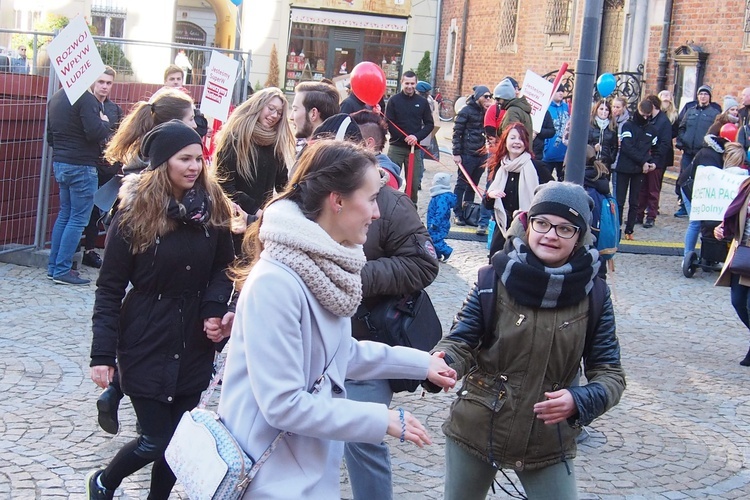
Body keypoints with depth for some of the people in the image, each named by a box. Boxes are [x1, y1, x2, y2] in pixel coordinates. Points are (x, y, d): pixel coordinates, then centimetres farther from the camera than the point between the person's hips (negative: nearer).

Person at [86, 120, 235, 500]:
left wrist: (215, 308, -10)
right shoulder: (135, 214, -10)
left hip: (195, 345, 4)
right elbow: (110, 289, -8)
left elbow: (223, 269, 10)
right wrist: (102, 354, -13)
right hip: (147, 344, -3)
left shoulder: (213, 208, -1)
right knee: (156, 441, 0)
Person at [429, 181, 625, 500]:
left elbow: (610, 374, -4)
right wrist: (440, 364, -33)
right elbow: (460, 342, -10)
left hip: (549, 445, 0)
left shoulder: (594, 296, -8)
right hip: (475, 432, 0)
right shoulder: (495, 279, -11)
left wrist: (579, 401, -24)